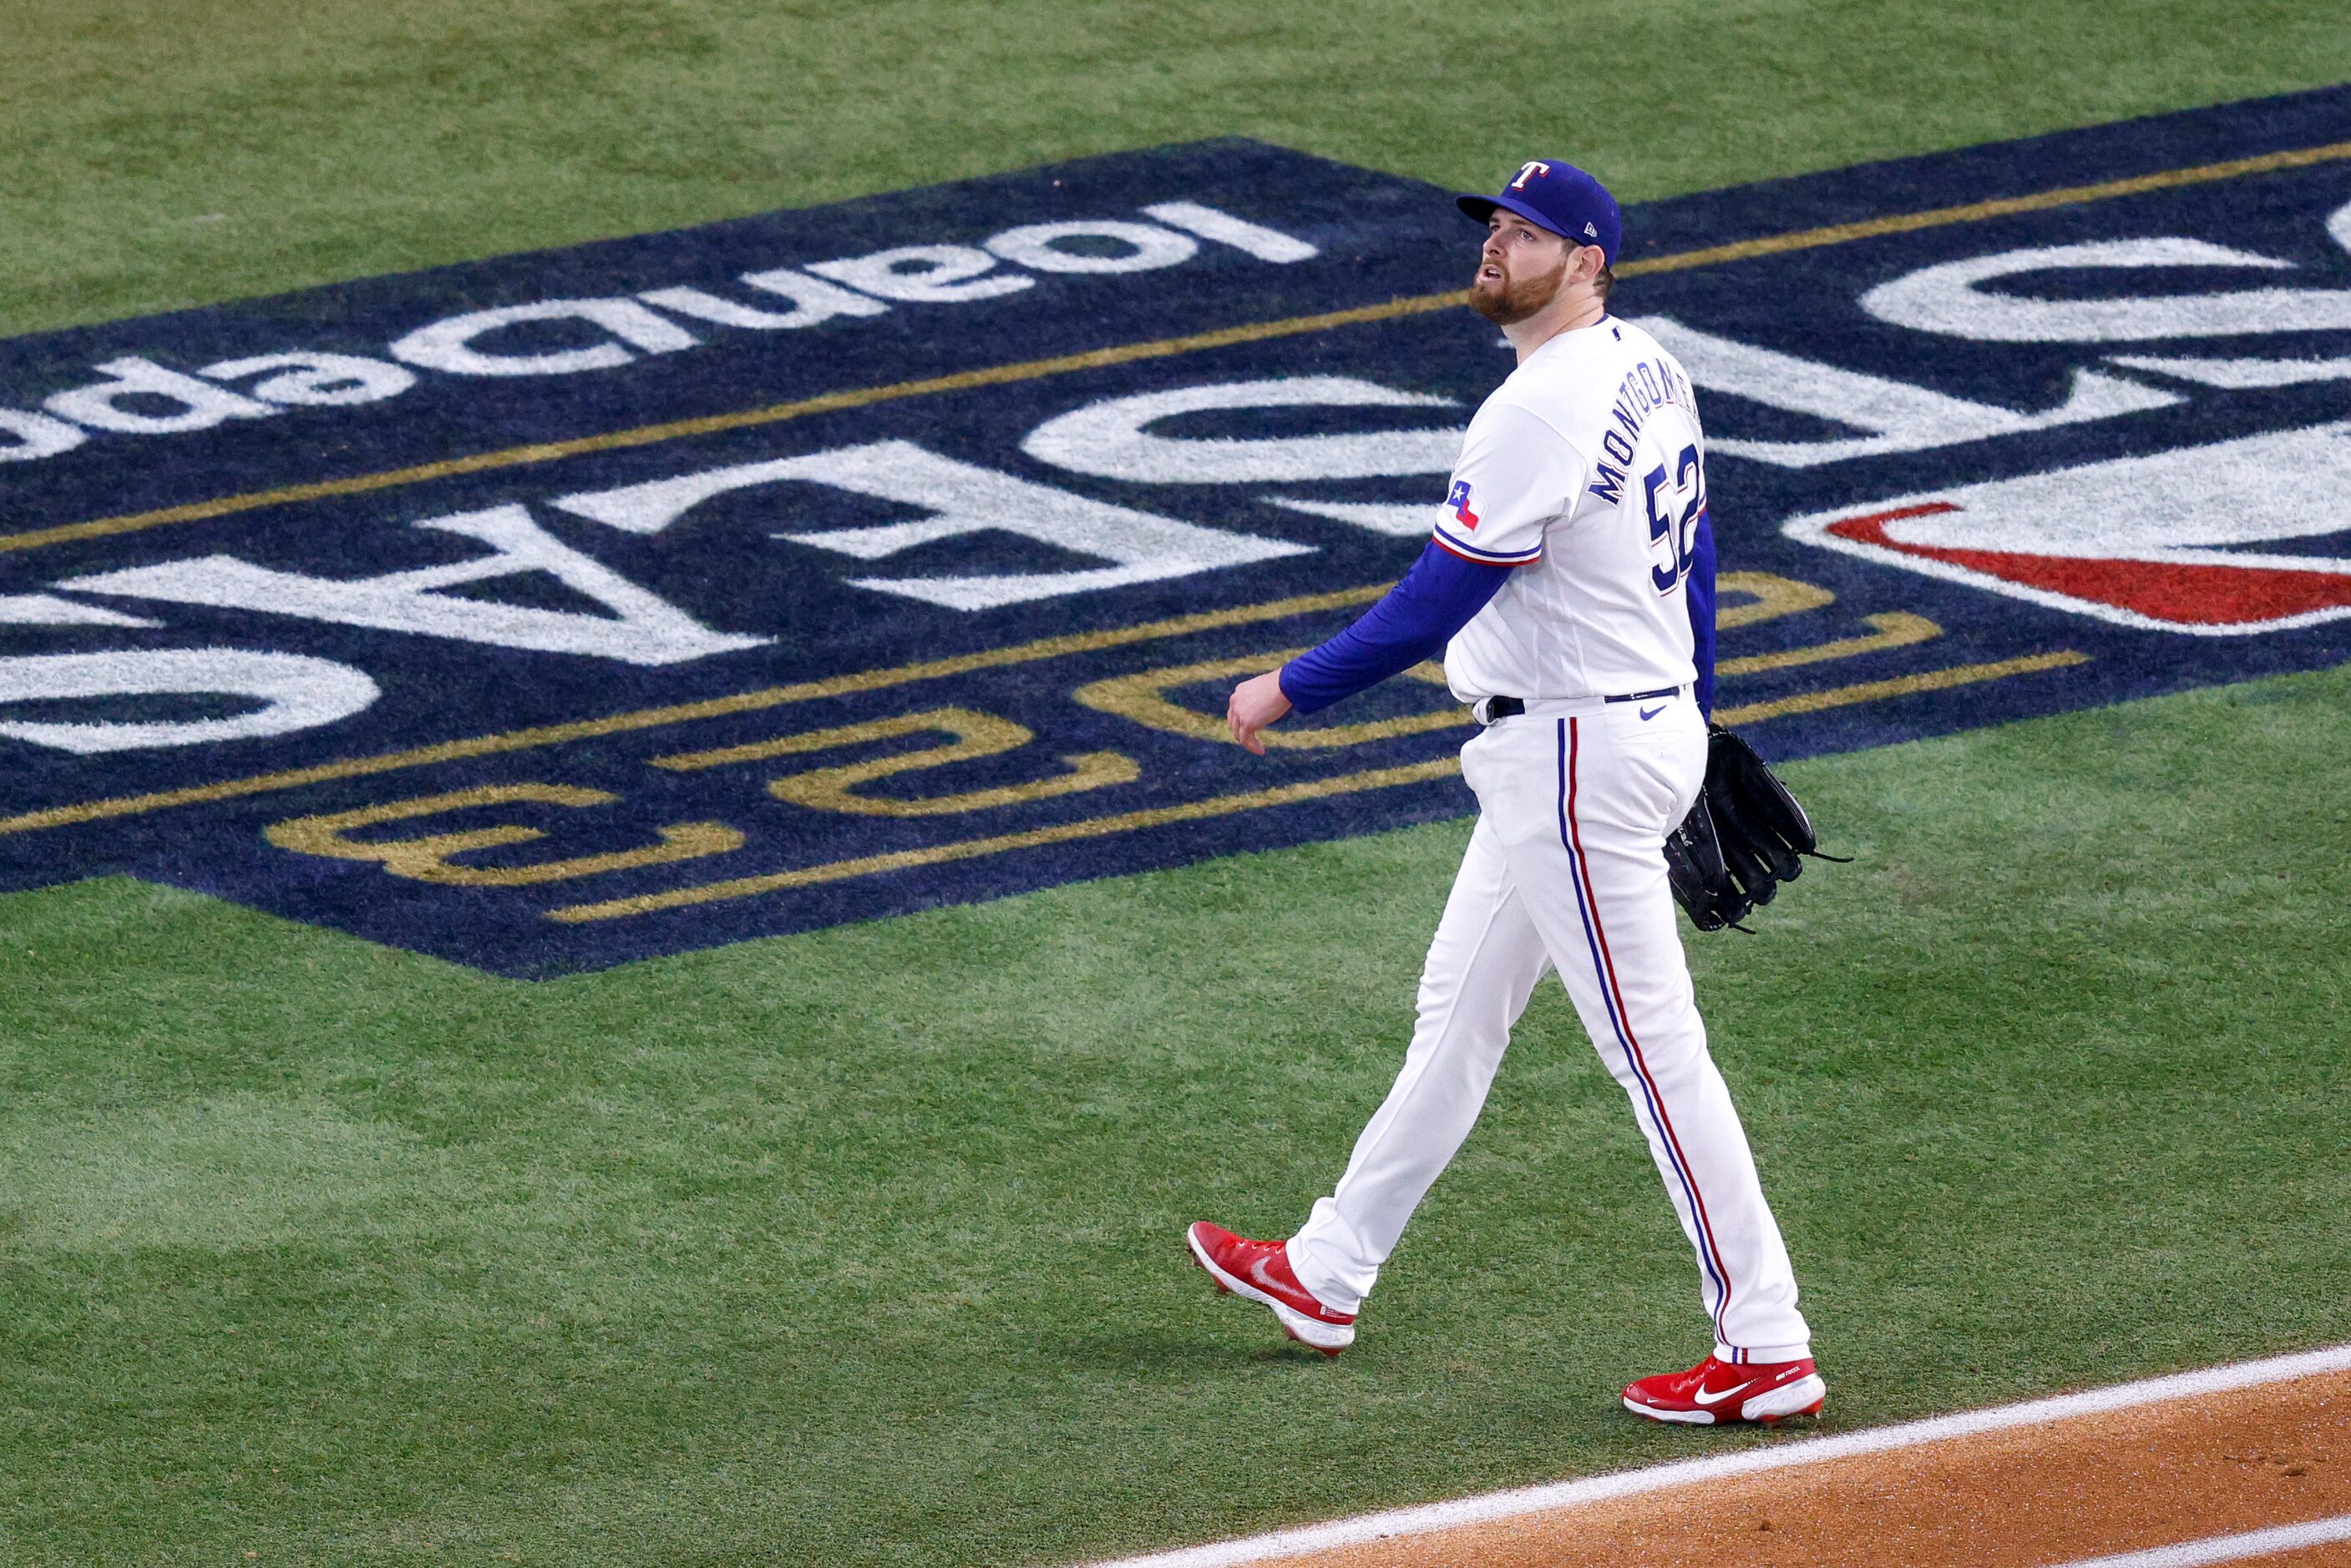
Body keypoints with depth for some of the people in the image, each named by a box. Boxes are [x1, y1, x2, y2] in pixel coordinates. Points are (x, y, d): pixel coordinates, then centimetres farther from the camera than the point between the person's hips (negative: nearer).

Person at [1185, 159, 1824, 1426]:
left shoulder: (1543, 411, -23)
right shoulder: (1647, 372, 8)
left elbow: (1438, 600, -22)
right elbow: (1694, 551, 17)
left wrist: (1292, 689, -13)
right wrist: (1696, 718, 26)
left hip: (1580, 759, -11)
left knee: (1654, 1046, -7)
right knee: (1458, 1009, 20)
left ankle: (1765, 1350, -4)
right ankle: (1329, 1273, 33)